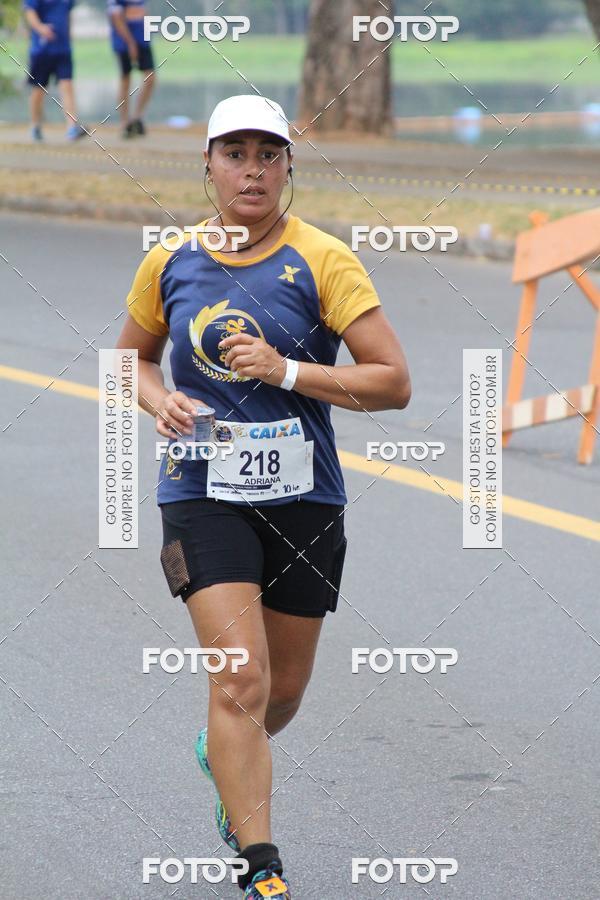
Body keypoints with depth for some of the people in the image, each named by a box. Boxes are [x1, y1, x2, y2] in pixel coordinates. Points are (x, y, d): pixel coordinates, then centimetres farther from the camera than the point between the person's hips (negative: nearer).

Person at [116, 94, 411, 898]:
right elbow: (133, 357, 19)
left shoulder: (322, 261, -6)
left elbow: (393, 382, -10)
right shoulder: (169, 263, 2)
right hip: (203, 494, 0)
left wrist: (287, 371, -20)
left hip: (304, 499, 1)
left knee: (284, 692, 13)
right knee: (240, 679, -16)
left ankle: (223, 756, 48)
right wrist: (162, 403, -3)